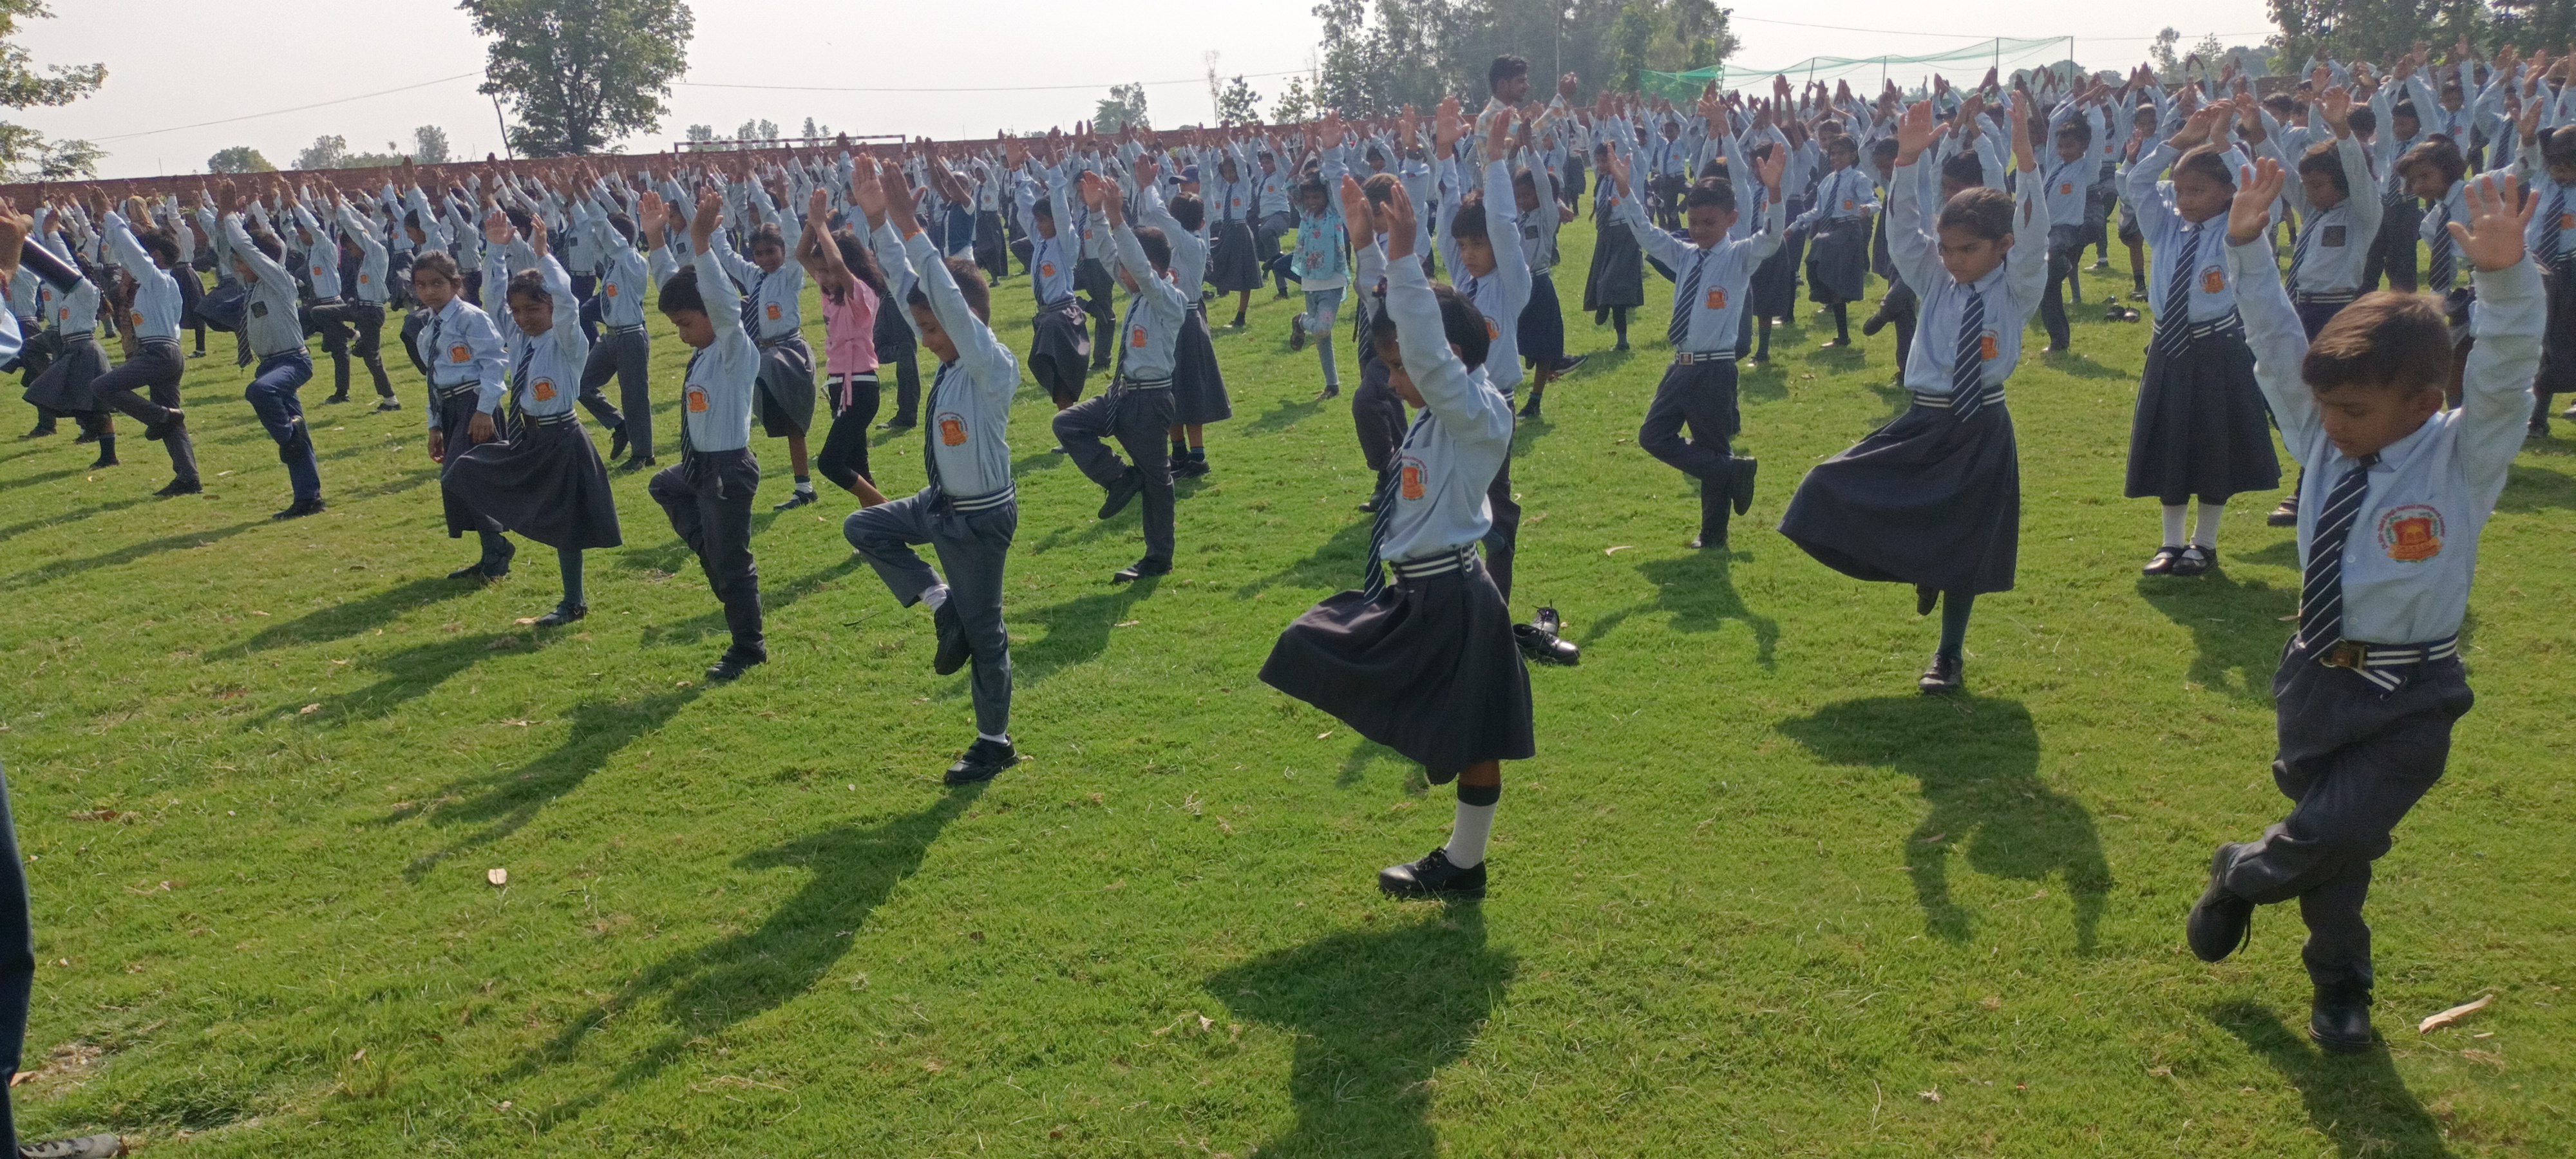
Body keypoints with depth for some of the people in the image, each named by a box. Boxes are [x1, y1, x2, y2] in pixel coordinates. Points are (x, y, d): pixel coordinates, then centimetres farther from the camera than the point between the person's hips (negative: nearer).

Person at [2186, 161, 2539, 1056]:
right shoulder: (2325, 438, -1)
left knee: (2333, 837, -16)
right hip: (2317, 675, 4)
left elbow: (2504, 377, -29)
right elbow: (2278, 348, -2)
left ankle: (2242, 874, 18)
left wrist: (2505, 275, -45)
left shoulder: (2465, 456, -12)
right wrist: (2250, 250, -10)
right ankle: (2340, 986, 40)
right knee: (2330, 840, 17)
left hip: (2409, 697, -4)